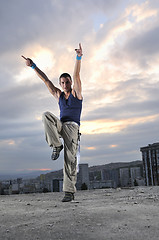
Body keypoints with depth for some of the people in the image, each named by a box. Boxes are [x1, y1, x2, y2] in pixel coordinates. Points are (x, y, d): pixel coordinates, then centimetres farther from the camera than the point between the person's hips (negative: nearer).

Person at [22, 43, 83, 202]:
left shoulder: (76, 92, 6)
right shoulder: (58, 95, 16)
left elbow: (76, 75, -10)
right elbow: (45, 80, 9)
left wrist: (78, 58, -25)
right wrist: (32, 66, 2)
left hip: (72, 127, -4)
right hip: (60, 125, 4)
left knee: (70, 157, -16)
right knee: (46, 116, -28)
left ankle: (69, 191, -15)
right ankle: (56, 145, -22)